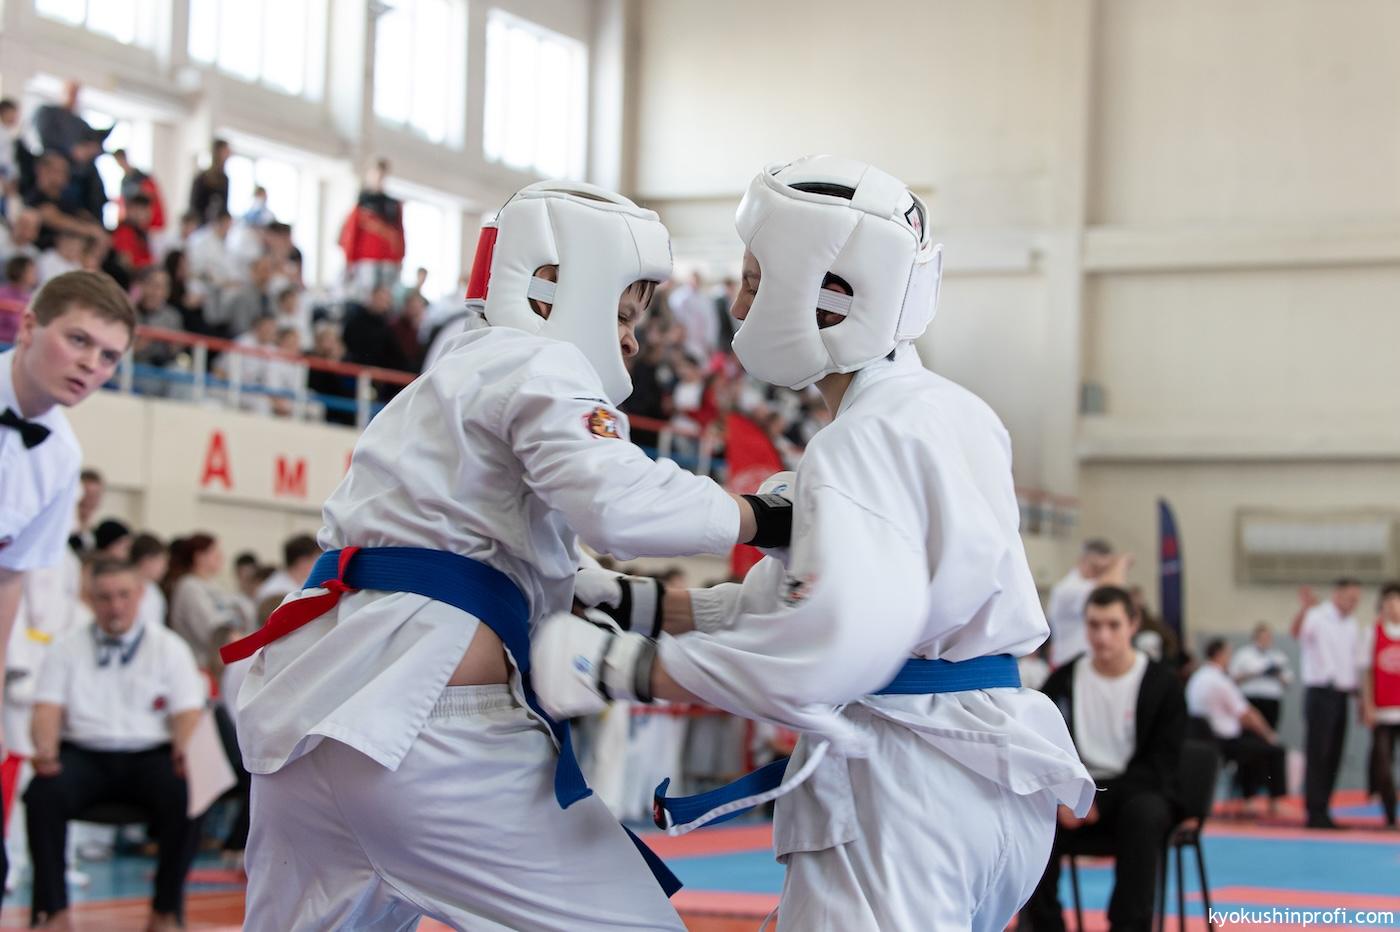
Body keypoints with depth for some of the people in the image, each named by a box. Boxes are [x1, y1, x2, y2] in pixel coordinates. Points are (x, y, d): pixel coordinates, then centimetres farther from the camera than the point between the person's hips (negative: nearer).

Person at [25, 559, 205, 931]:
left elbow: (188, 711, 2)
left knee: (186, 795, -32)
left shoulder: (168, 647, 11)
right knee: (43, 794, -32)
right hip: (84, 754, 1)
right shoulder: (67, 648, 14)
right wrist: (45, 750, -19)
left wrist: (185, 750, -21)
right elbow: (48, 707, 4)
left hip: (150, 755, 0)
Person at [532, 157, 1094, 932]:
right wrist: (633, 599, 14)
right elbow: (796, 599, 18)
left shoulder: (865, 439, -15)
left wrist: (625, 669, -25)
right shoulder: (949, 413, 14)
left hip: (904, 782, -10)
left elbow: (842, 641, -31)